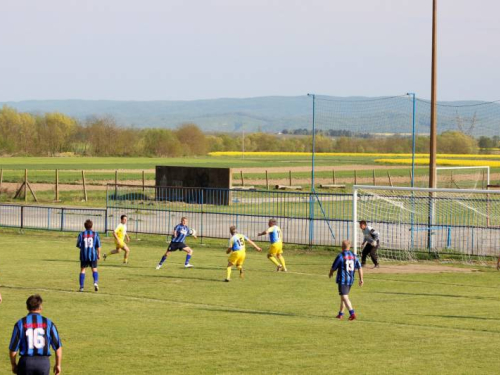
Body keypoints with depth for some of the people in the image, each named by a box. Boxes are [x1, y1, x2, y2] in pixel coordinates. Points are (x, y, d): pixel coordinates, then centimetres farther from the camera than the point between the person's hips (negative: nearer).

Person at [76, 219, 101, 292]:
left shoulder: (81, 234, -2)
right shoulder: (95, 234, -2)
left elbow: (78, 245, -3)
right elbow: (98, 246, -3)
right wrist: (99, 254, 7)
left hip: (84, 255, 0)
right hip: (93, 255, 0)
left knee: (82, 270, 9)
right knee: (94, 269, 10)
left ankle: (81, 287, 4)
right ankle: (95, 282, -14)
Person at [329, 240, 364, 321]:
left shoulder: (340, 256, -11)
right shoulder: (354, 256, 6)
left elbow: (333, 268, -4)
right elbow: (360, 268, 4)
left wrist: (330, 274, 17)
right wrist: (361, 279, 8)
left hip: (342, 280, -6)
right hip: (350, 280, 7)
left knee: (345, 297, -9)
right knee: (343, 296, 20)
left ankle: (352, 313, -23)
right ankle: (340, 314, 27)